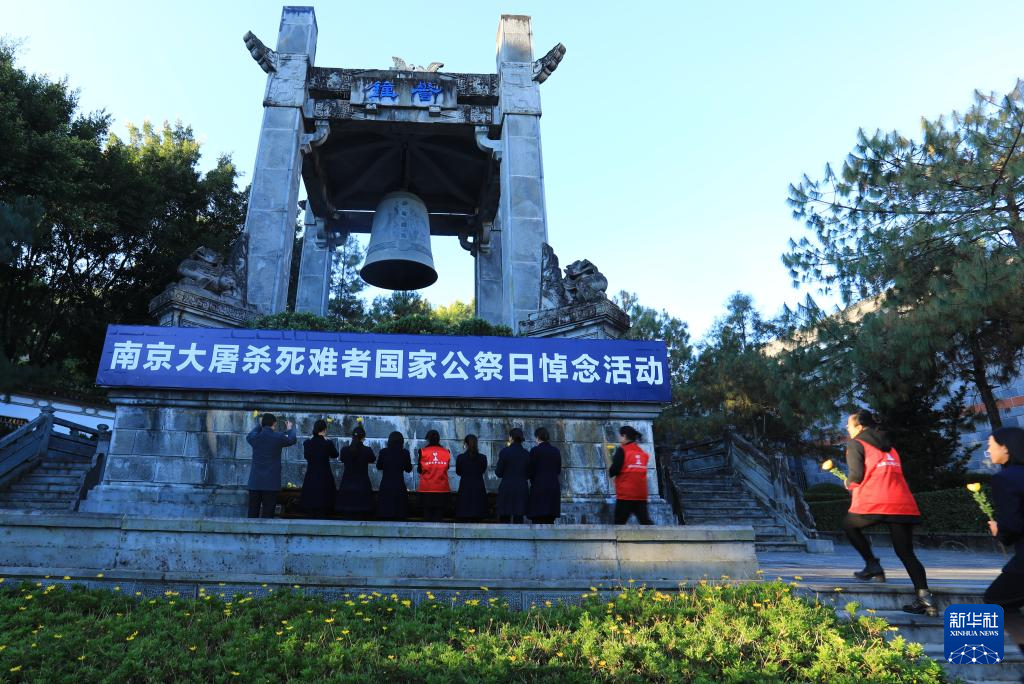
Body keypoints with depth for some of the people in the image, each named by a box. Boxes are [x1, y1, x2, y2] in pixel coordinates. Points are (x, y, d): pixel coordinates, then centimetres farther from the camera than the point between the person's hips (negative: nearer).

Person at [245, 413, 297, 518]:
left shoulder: (255, 438, 0)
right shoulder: (278, 438, -7)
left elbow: (248, 436, 26)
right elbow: (292, 439, 14)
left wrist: (259, 425, 38)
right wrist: (290, 429, 33)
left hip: (254, 483, 3)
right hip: (271, 483, -3)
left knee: (252, 514, 7)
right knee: (267, 514, -1)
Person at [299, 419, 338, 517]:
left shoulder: (307, 443, -4)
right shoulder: (328, 443, -12)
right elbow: (335, 455, 6)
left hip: (310, 478, 3)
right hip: (324, 479, -3)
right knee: (322, 510, 4)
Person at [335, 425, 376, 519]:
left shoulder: (344, 450, -6)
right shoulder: (367, 450, -11)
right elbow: (373, 459, 10)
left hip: (347, 485, 2)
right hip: (362, 485, -2)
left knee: (347, 514, 9)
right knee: (361, 515, 3)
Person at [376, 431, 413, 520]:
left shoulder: (383, 452, -5)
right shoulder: (405, 453, -6)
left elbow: (379, 467, 7)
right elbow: (408, 469, 3)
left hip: (386, 486, 0)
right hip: (399, 486, 0)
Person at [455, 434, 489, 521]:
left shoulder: (460, 457, -8)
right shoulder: (482, 457, -6)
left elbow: (458, 472, 7)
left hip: (465, 489, -1)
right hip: (479, 489, 1)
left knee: (465, 519, 4)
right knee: (476, 520, 6)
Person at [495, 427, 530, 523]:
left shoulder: (505, 452, -7)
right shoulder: (526, 454, 4)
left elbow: (498, 473, -4)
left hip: (507, 488, -3)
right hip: (522, 489, 3)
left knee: (504, 520, 3)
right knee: (518, 519, 6)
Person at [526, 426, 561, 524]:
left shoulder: (535, 450, -7)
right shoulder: (556, 451, 8)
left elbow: (529, 472, -5)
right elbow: (558, 471, 14)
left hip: (539, 488, -5)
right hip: (554, 487, 5)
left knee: (538, 521, -4)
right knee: (549, 521, 10)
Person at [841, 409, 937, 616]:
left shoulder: (856, 444, 5)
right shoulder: (888, 446, 27)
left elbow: (857, 475, -6)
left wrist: (849, 484, 16)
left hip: (873, 503, -6)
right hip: (904, 504, 6)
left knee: (849, 525, 21)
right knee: (906, 553, 9)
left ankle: (872, 565, 9)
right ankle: (924, 597, -6)